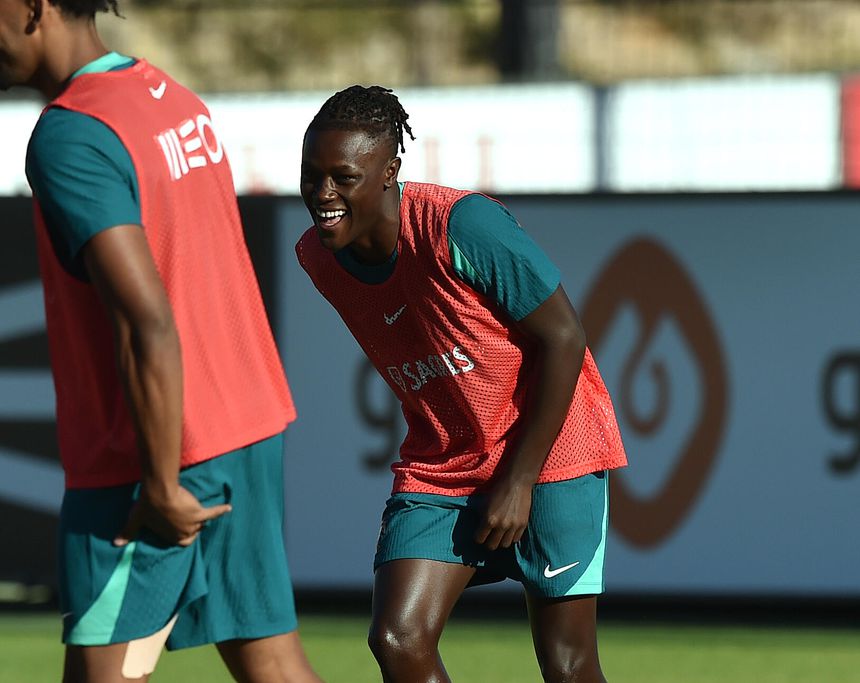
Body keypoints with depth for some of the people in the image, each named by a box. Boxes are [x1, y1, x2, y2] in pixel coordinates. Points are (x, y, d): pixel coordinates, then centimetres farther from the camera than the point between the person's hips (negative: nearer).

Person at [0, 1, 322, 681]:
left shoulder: (70, 137, -18)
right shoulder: (176, 99, 10)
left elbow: (147, 322, -25)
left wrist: (162, 485, -19)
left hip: (157, 448, -8)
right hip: (250, 422, 8)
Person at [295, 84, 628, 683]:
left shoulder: (462, 224, -23)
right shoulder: (317, 257, -3)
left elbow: (563, 337, -17)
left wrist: (519, 482, -16)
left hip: (548, 453, -5)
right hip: (438, 470, 5)